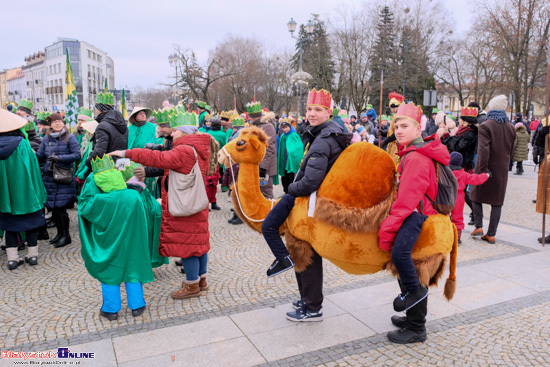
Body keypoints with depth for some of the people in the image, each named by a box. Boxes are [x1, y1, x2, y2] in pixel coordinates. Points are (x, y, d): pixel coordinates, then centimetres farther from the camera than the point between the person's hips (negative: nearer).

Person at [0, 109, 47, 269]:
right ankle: (33, 254, 19)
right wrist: (37, 191, -1)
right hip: (25, 192, -2)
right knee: (30, 221, 12)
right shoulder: (22, 144, -14)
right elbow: (32, 167, -12)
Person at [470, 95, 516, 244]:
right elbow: (511, 151, 14)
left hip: (486, 170, -5)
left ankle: (479, 227, 8)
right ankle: (491, 234, 11)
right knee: (497, 202, 8)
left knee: (476, 197, 15)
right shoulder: (511, 127, 8)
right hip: (502, 170, 5)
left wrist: (482, 169, -19)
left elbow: (483, 150, -22)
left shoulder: (485, 126, -12)